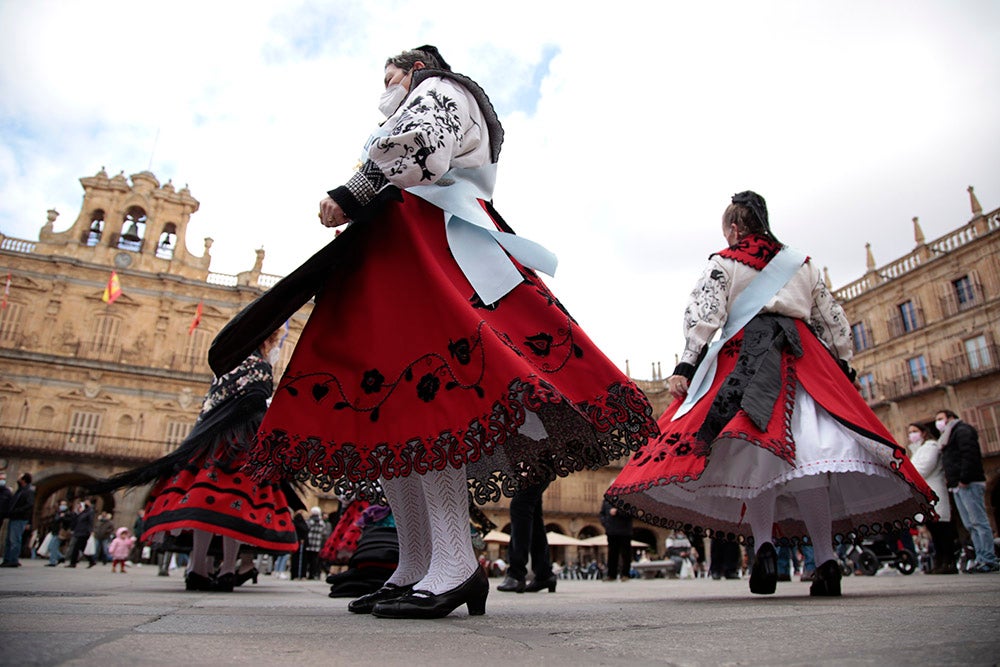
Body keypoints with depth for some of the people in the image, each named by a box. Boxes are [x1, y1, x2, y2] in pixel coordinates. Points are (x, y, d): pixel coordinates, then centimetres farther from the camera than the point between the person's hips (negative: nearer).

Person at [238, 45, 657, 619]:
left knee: (416, 388, -25)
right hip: (391, 255, 9)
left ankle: (454, 565, -26)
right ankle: (414, 568, -4)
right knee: (380, 404, -3)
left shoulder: (438, 89, 15)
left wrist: (348, 197, -7)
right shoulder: (411, 118, 41)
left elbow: (418, 144, -10)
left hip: (429, 243, -9)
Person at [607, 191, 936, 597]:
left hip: (747, 355, -3)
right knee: (809, 448, -4)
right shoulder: (802, 264, 25)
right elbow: (834, 320, 23)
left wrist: (686, 366, -8)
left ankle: (763, 544, -24)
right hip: (806, 359, 3)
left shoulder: (723, 264, 13)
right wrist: (843, 367, 27)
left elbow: (703, 316, -2)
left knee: (755, 449, -9)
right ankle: (825, 559, -9)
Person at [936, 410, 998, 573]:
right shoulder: (948, 437, 26)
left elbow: (970, 455, -17)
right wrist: (950, 479, 14)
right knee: (970, 525, 7)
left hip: (969, 485, -10)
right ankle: (981, 559, 8)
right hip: (958, 487, 10)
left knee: (978, 522, -9)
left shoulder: (962, 430, -4)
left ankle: (989, 560, -7)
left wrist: (964, 479, -21)